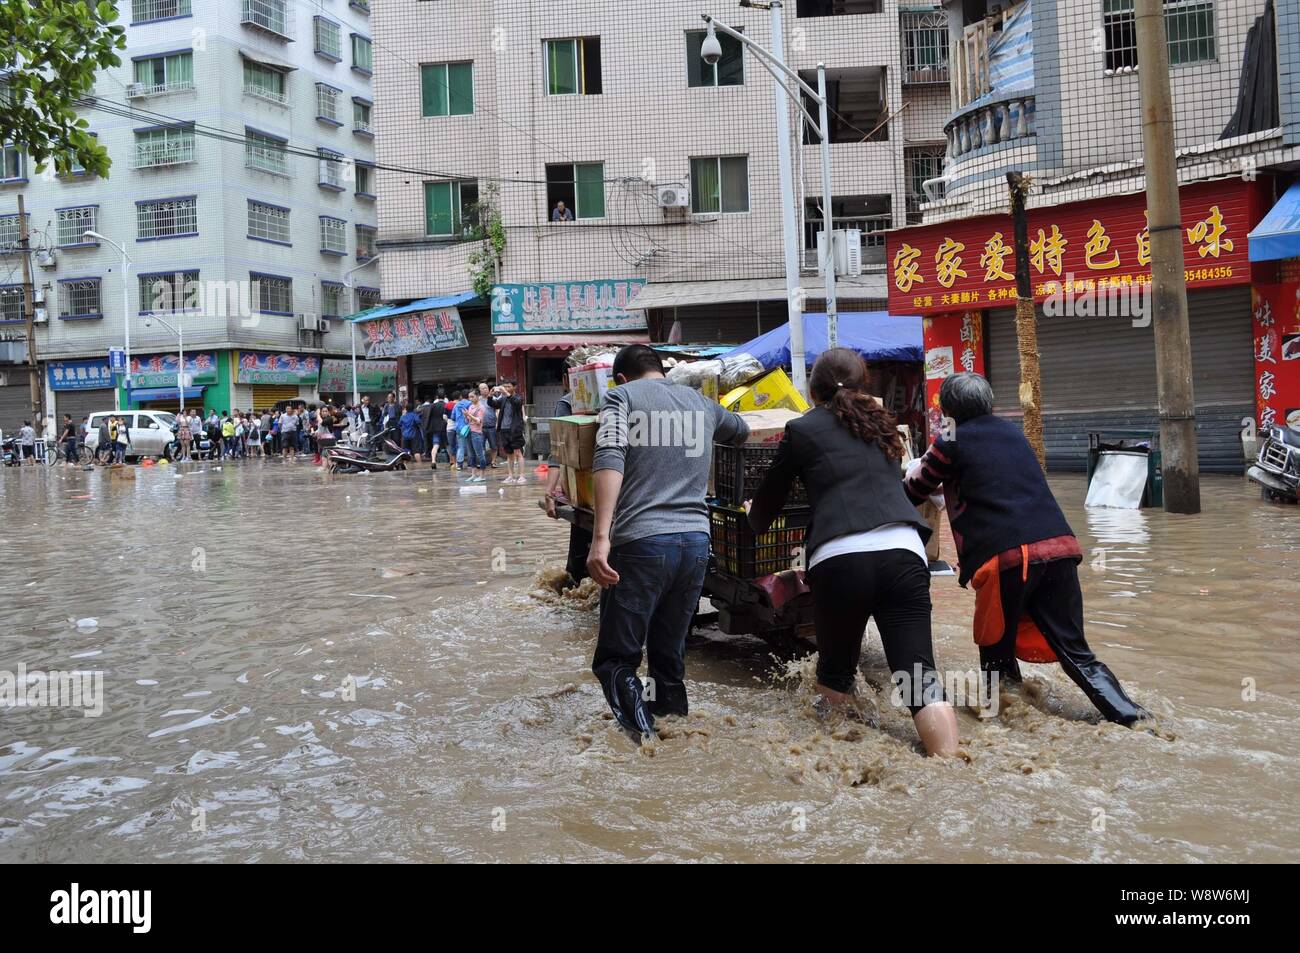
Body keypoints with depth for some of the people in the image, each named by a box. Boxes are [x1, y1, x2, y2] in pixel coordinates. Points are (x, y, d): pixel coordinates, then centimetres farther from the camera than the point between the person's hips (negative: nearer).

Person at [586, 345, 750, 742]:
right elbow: (741, 430, 38)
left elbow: (610, 460, -13)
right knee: (670, 654, 17)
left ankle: (628, 694, -21)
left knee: (614, 658, 4)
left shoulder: (622, 396, 4)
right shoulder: (700, 402, 18)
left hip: (641, 542, -4)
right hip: (696, 541, 5)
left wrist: (601, 538, -21)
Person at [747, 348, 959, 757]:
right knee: (919, 677, 0)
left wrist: (755, 517, 44)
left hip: (839, 558, -3)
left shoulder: (802, 429, 12)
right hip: (904, 552, 3)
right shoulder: (880, 423, 25)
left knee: (835, 672, 16)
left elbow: (768, 499, 22)